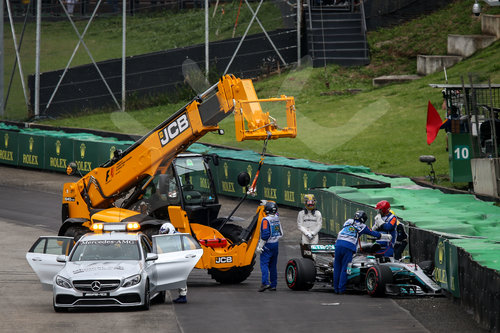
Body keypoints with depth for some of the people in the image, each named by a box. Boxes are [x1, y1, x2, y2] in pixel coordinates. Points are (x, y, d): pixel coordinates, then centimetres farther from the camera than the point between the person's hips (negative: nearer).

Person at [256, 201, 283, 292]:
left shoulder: (266, 220, -15)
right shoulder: (277, 218, 5)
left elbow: (265, 234, -21)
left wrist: (260, 246, -15)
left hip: (268, 244, -7)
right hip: (277, 244, 7)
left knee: (264, 264, -9)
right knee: (273, 265, 12)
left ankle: (265, 283, -23)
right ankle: (273, 284, 14)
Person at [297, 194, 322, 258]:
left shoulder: (317, 213, 9)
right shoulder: (301, 213, 8)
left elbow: (319, 225, 5)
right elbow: (300, 225, 3)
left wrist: (312, 233, -8)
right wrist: (307, 233, -10)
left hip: (314, 236, 0)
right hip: (305, 236, 0)